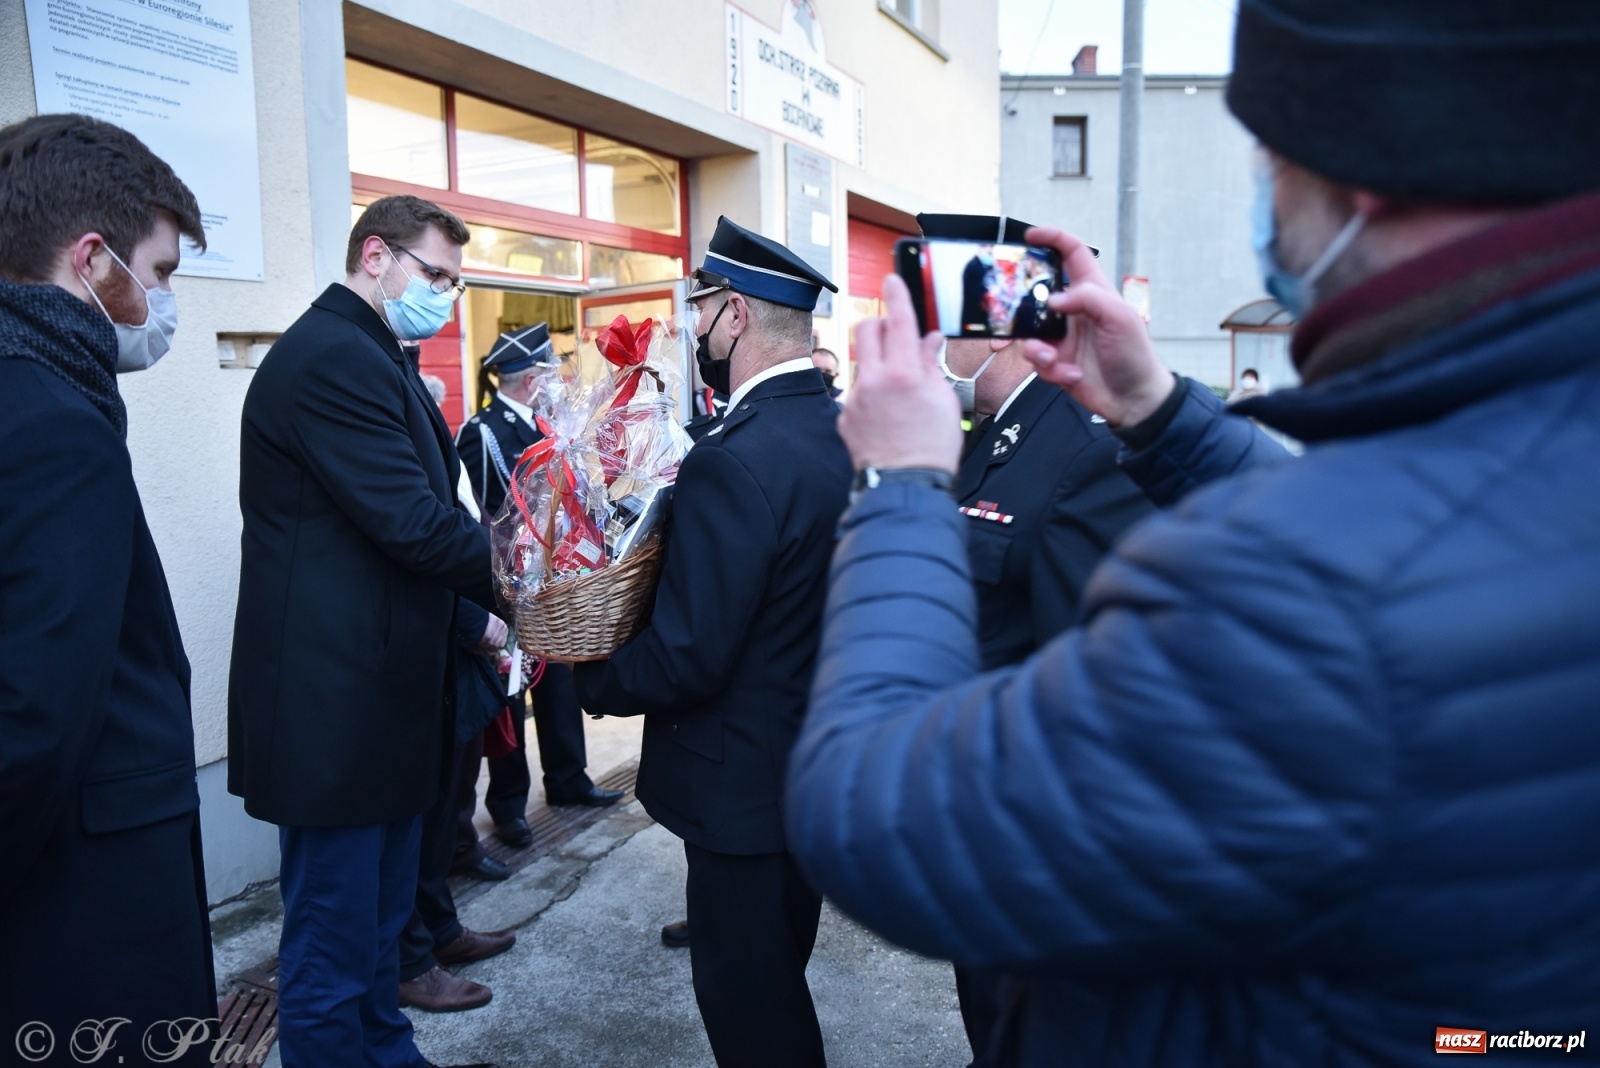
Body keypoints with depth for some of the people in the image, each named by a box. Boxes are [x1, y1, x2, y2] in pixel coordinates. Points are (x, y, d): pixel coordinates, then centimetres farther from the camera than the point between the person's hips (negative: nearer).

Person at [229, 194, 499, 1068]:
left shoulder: (367, 356, 16)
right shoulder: (333, 357, -18)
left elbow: (414, 513, 15)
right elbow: (415, 525, -23)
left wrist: (495, 593, 4)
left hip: (376, 695, 11)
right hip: (336, 702, -11)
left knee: (379, 918, 23)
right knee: (333, 945, 5)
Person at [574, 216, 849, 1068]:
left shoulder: (734, 461, -26)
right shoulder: (845, 430, 1)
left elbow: (686, 659, -25)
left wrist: (590, 679, -8)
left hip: (746, 785, -9)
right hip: (819, 764, 9)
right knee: (781, 984, 27)